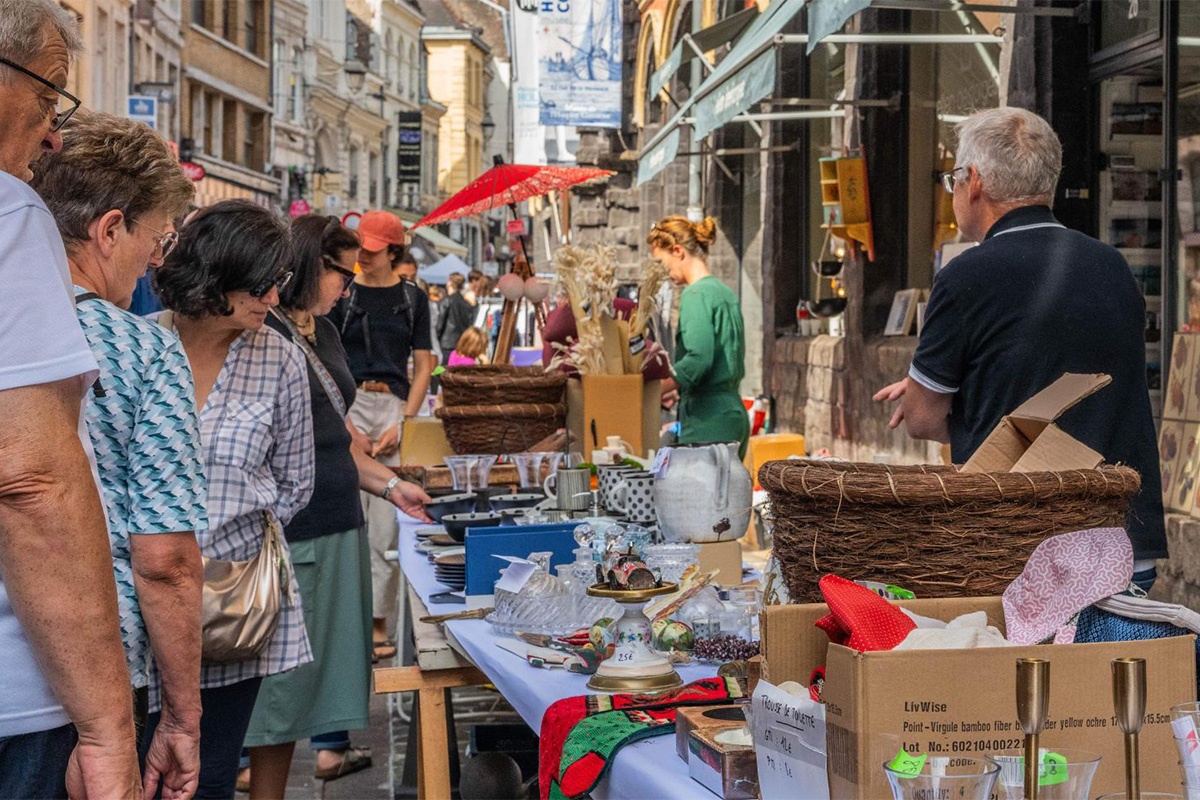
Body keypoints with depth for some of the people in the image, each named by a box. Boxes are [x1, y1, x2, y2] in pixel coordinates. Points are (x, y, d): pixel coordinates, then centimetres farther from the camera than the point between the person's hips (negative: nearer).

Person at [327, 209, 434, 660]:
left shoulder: (412, 297, 10)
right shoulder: (341, 294, 6)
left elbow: (423, 366, 9)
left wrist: (403, 423, -4)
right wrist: (347, 426, -8)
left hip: (396, 407, 1)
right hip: (345, 406, -1)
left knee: (387, 527, -1)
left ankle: (379, 624, 7)